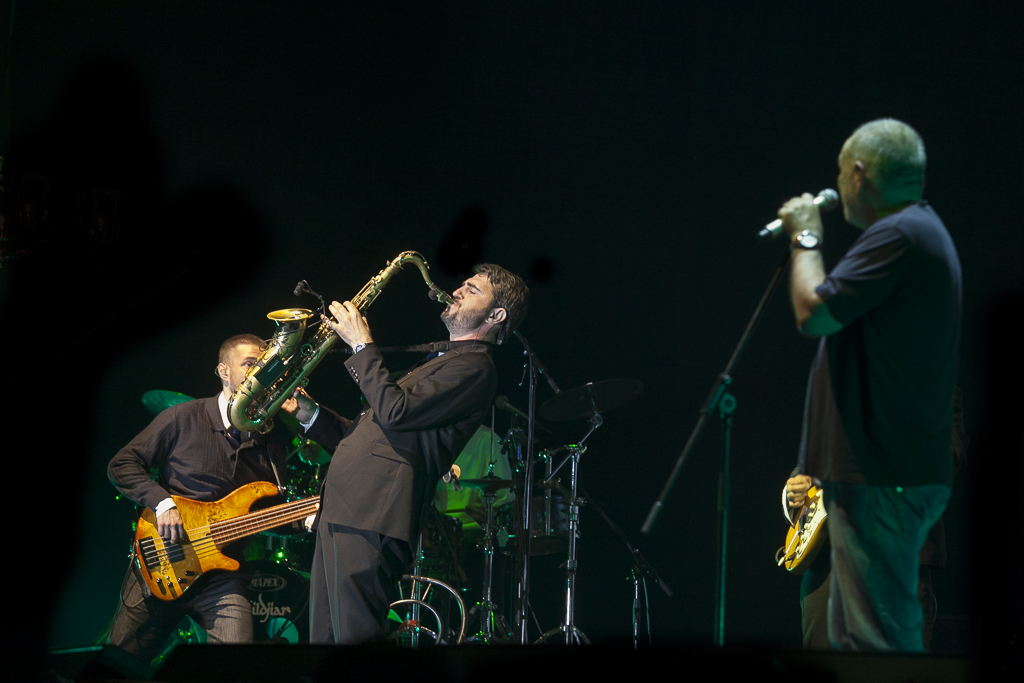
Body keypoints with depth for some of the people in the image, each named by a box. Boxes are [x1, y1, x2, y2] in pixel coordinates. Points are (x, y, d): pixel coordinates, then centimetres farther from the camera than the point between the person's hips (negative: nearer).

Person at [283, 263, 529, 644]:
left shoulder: (475, 368, -3)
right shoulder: (435, 362, 30)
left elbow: (394, 412, -15)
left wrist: (362, 346, -6)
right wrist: (308, 412, 17)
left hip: (372, 519, -10)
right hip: (340, 511, 10)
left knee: (353, 637, -16)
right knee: (325, 637, 6)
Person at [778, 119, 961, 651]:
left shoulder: (898, 236, -16)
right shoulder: (919, 229, 19)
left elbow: (813, 313, -17)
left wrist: (805, 238, -5)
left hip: (882, 479, -11)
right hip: (884, 472, 11)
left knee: (875, 638, -11)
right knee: (850, 633, 16)